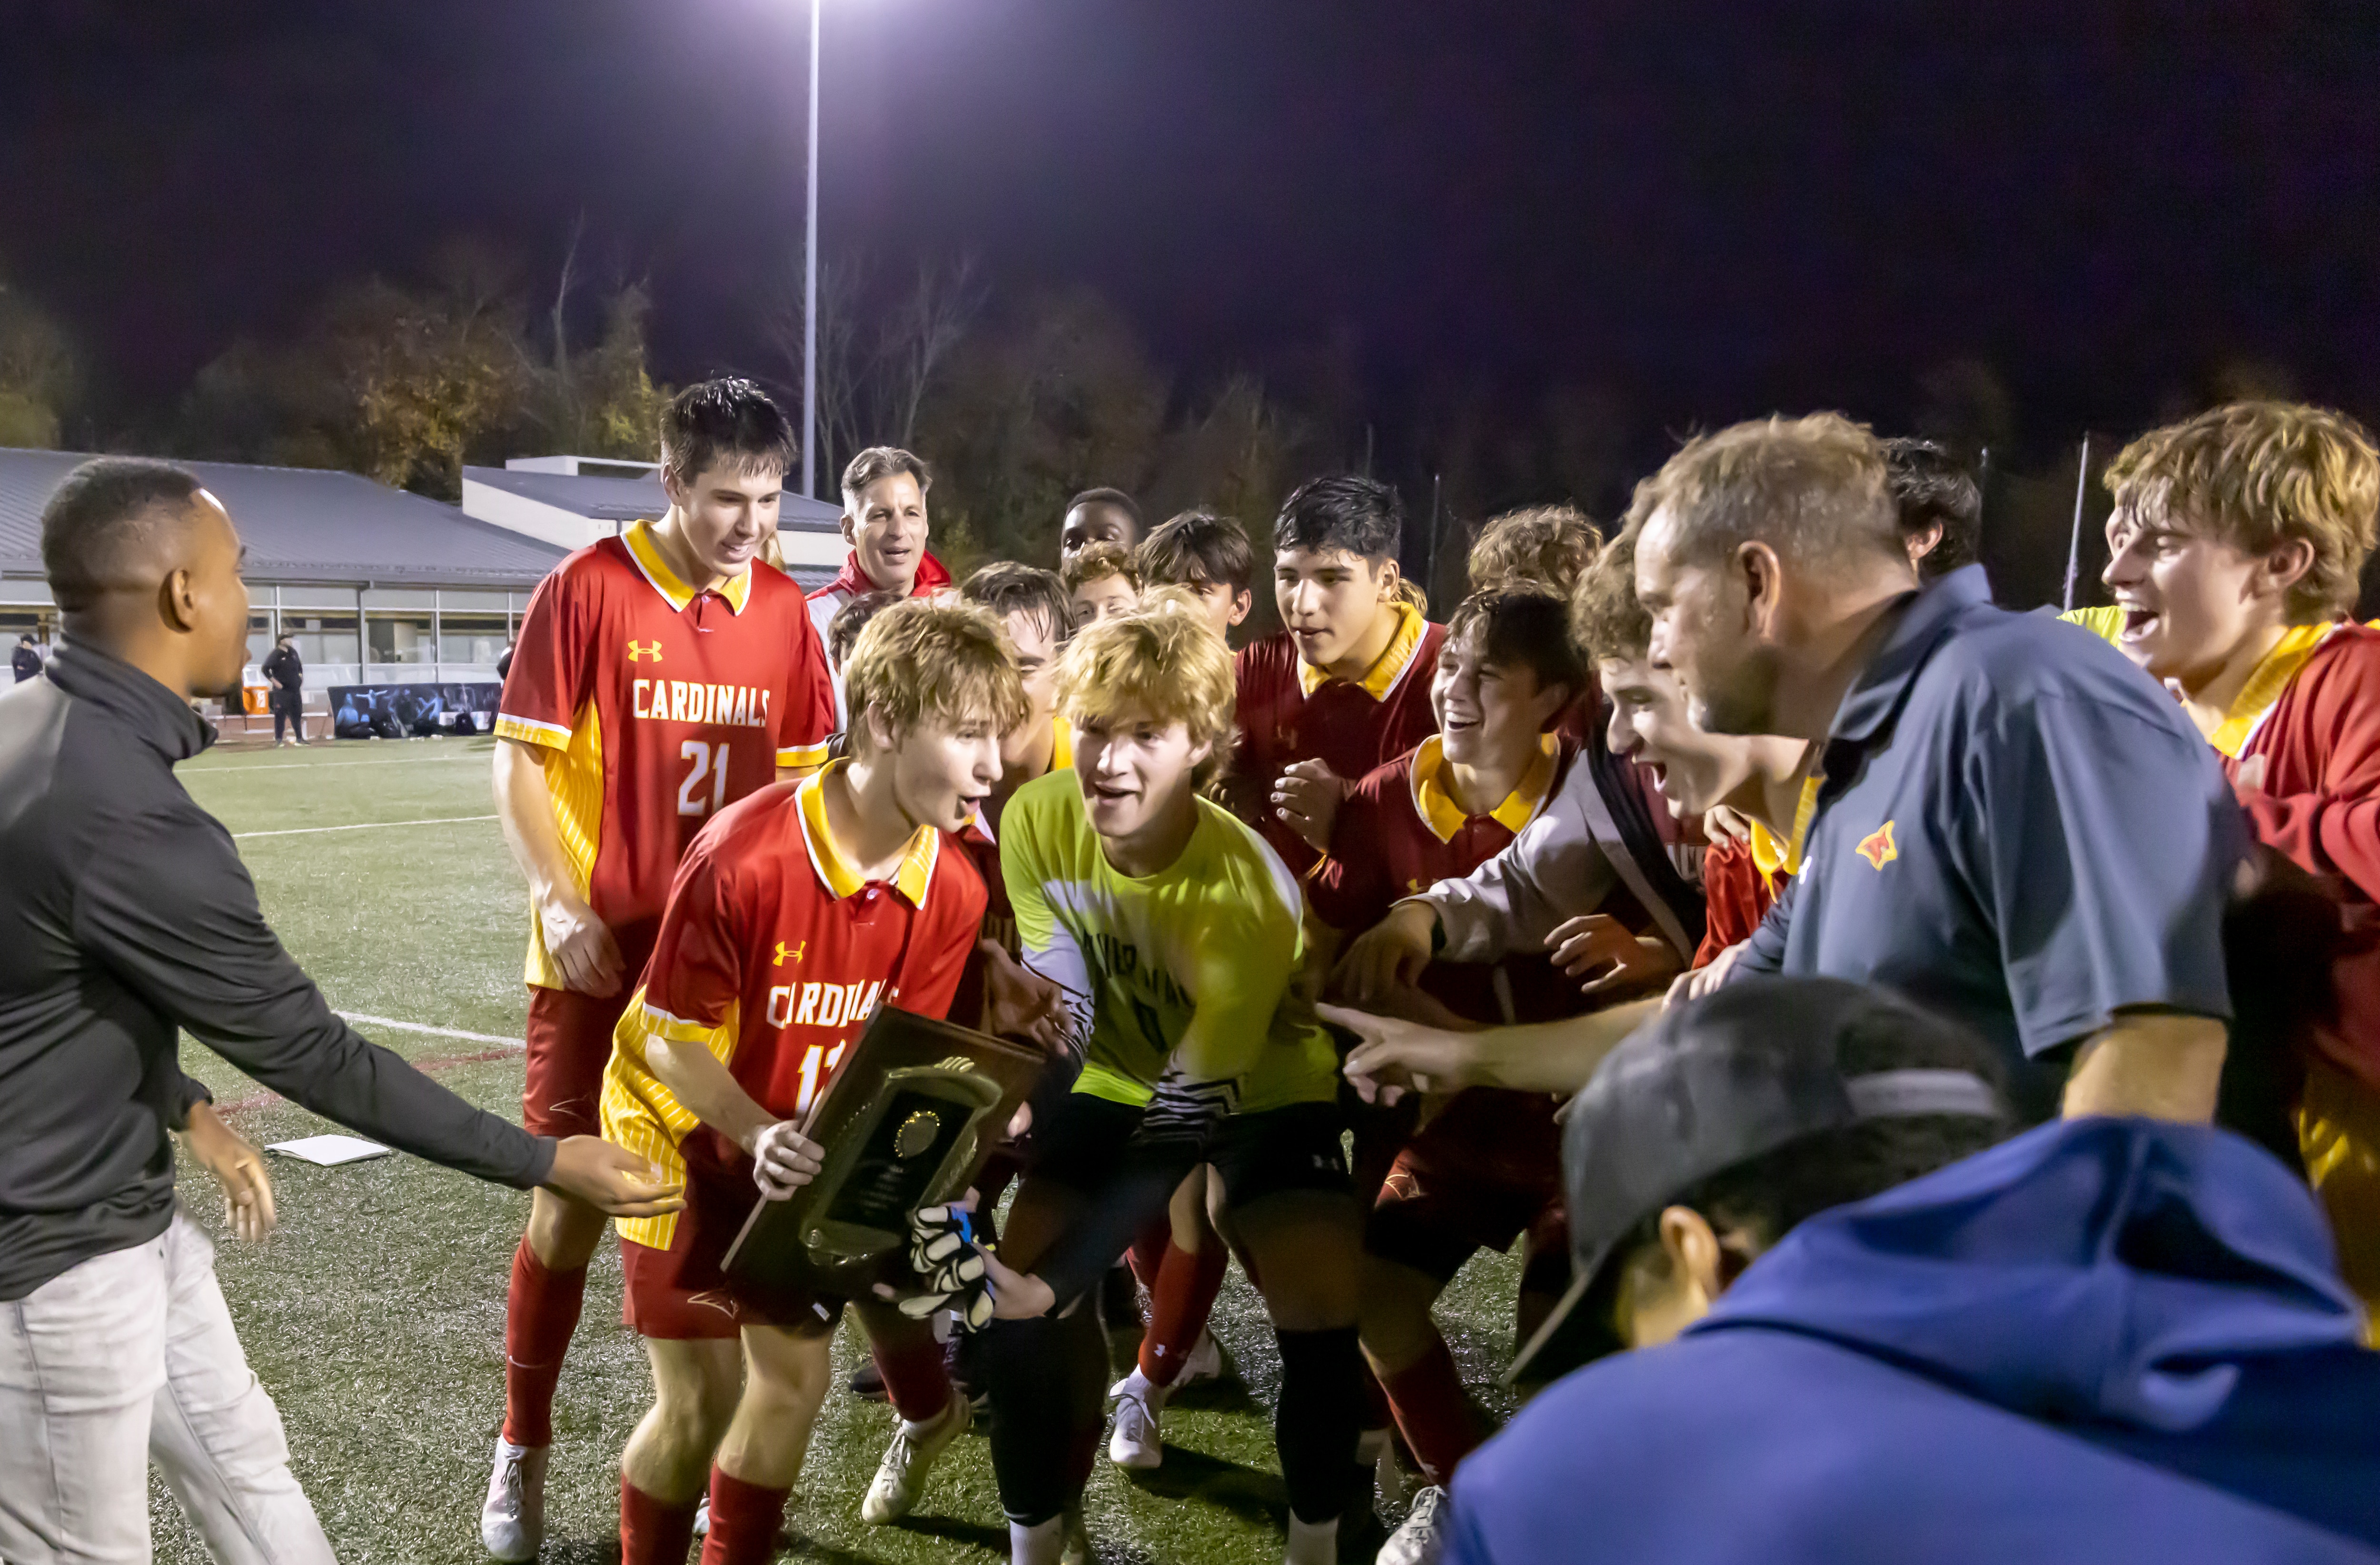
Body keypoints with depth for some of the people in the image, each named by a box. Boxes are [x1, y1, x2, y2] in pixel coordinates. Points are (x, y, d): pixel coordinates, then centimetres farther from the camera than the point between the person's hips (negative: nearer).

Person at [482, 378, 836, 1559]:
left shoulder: (784, 611, 4)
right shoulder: (587, 590, -8)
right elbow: (519, 760, -7)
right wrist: (561, 905, -16)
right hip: (601, 953, -3)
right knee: (573, 1196, 3)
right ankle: (522, 1454, 23)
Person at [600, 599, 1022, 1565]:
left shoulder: (952, 892, -16)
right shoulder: (744, 858, -32)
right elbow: (670, 1039, -21)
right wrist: (757, 1136, -34)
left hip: (807, 1154, 5)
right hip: (685, 1134, -5)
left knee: (797, 1375, 7)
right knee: (702, 1398, -1)